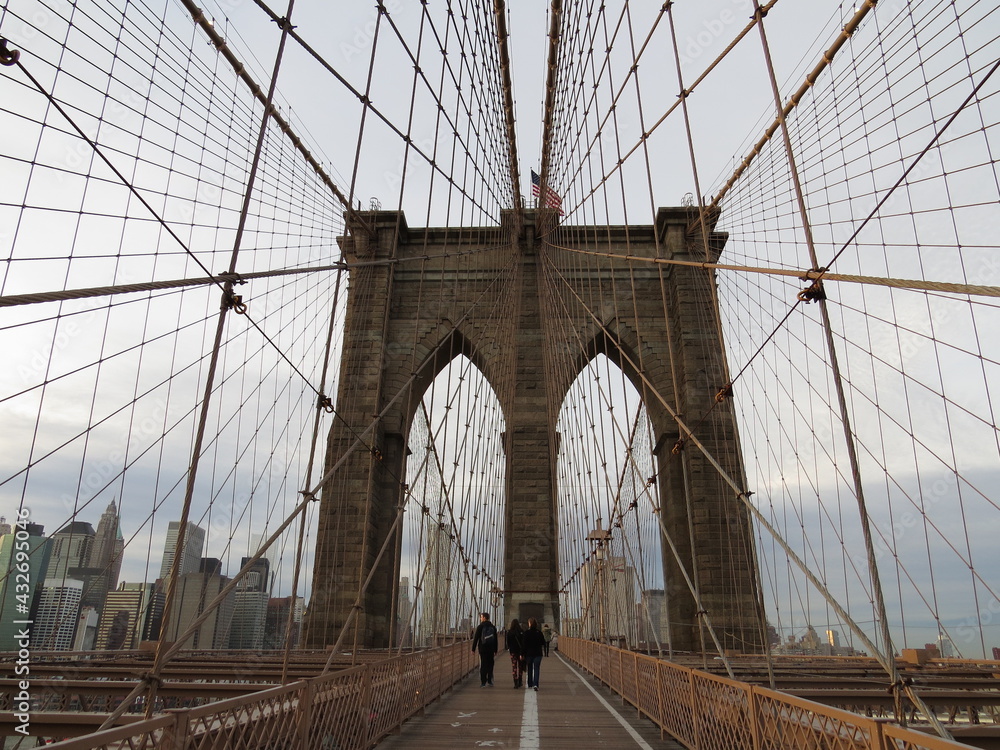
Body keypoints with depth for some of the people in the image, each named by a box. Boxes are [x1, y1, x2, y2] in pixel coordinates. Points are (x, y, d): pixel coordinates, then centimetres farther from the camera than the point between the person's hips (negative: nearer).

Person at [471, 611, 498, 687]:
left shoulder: (480, 627, -6)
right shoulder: (493, 627, 7)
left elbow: (475, 639, -6)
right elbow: (495, 639, 11)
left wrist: (473, 649, 0)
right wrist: (495, 650, 16)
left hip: (482, 649, -4)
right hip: (491, 649, 4)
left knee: (483, 665, 1)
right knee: (490, 665, 11)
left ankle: (483, 682, -2)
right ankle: (490, 681, 13)